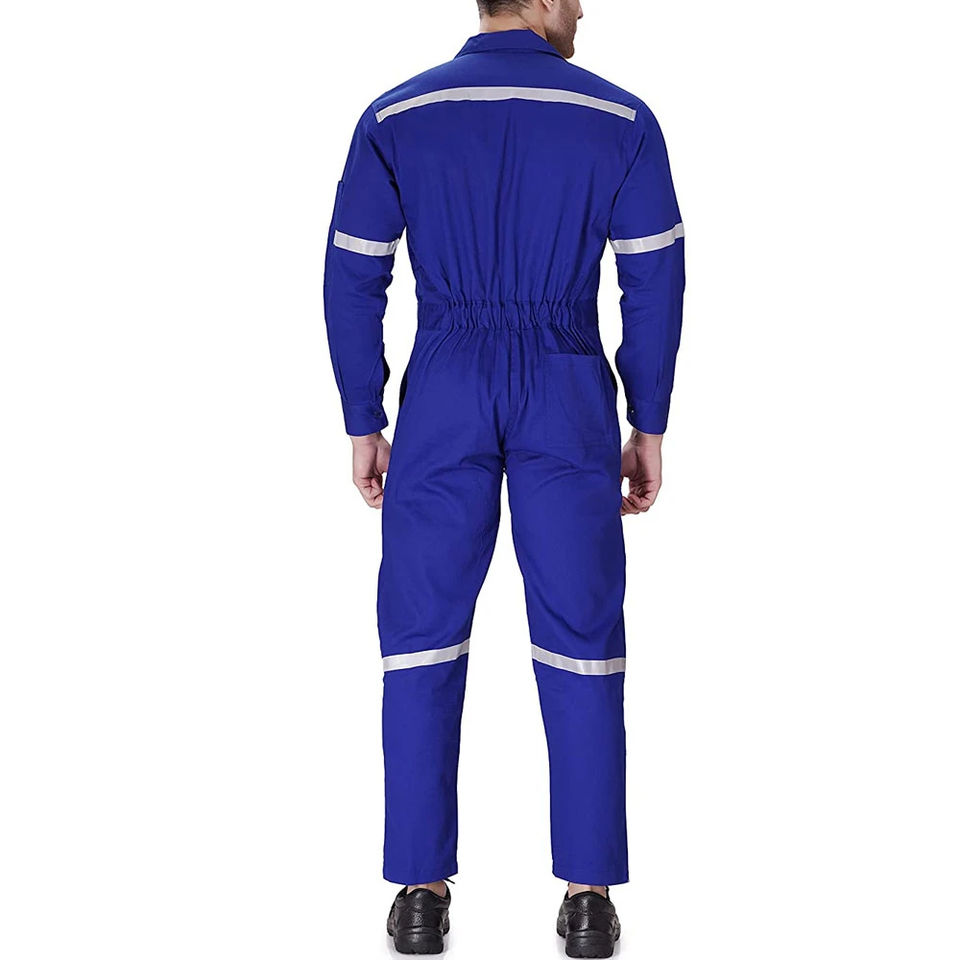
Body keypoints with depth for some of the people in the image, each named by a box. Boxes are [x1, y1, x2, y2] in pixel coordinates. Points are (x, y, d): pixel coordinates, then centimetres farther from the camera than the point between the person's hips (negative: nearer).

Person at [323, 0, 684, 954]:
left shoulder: (394, 117, 1)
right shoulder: (621, 118, 0)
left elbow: (352, 282, -1)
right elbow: (655, 284, -1)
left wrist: (362, 427, 8)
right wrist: (649, 428, 7)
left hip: (444, 398, 1)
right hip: (569, 400, 0)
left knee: (424, 637, 9)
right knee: (581, 642, 7)